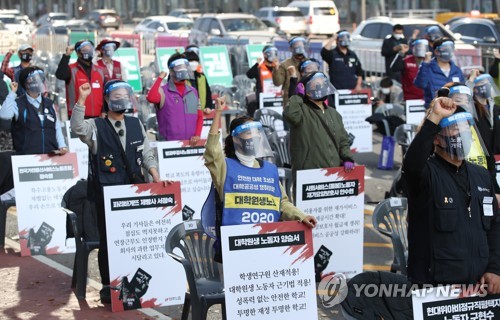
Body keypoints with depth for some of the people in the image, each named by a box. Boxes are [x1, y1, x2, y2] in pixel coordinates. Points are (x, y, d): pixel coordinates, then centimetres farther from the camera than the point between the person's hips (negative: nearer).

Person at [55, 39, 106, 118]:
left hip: (97, 117, 4)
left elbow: (105, 93, 14)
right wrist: (67, 55, -25)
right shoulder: (71, 70, -3)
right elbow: (60, 75, -24)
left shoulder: (101, 71, 12)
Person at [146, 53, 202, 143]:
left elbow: (199, 116, 16)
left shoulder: (193, 91, 13)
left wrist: (197, 135, -1)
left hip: (191, 143, 5)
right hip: (170, 143, -5)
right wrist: (160, 78, -13)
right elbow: (151, 98, -25)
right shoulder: (163, 91, -3)